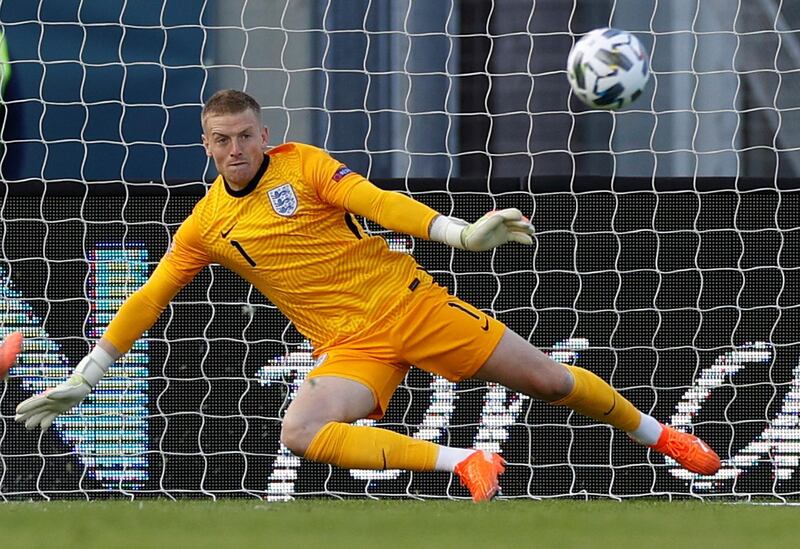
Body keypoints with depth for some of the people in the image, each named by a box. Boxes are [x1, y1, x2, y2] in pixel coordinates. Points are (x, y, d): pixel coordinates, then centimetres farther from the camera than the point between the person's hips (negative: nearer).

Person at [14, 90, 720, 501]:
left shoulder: (300, 163, -4)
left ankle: (658, 435, 24)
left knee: (546, 377, -1)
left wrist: (459, 232, -30)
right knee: (300, 432, -29)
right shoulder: (205, 227, 4)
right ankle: (463, 462, -27)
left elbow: (377, 202, -16)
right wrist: (83, 380, 8)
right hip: (350, 345, 2)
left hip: (409, 301, -2)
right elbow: (149, 300, 10)